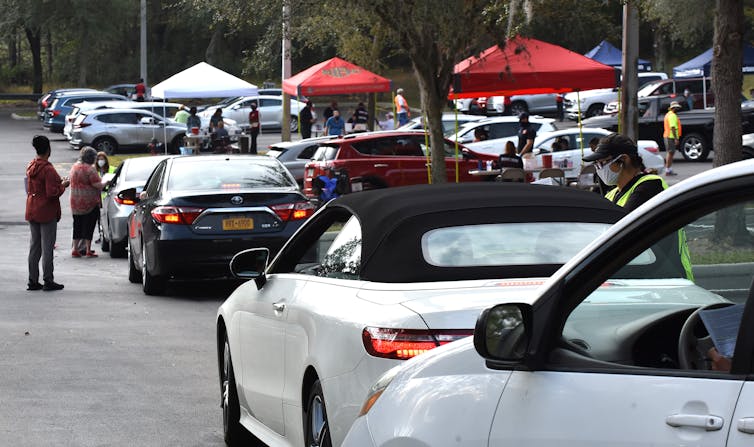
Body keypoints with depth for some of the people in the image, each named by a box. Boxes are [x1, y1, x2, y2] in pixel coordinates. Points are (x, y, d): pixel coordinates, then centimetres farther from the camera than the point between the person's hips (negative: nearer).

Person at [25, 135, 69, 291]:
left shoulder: (31, 166, 6)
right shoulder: (48, 169, -19)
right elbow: (52, 193, -23)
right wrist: (63, 185, -5)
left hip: (32, 212, 8)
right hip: (47, 213, -8)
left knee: (34, 246, 12)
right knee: (47, 247, -1)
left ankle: (32, 281, 15)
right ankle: (48, 281, 2)